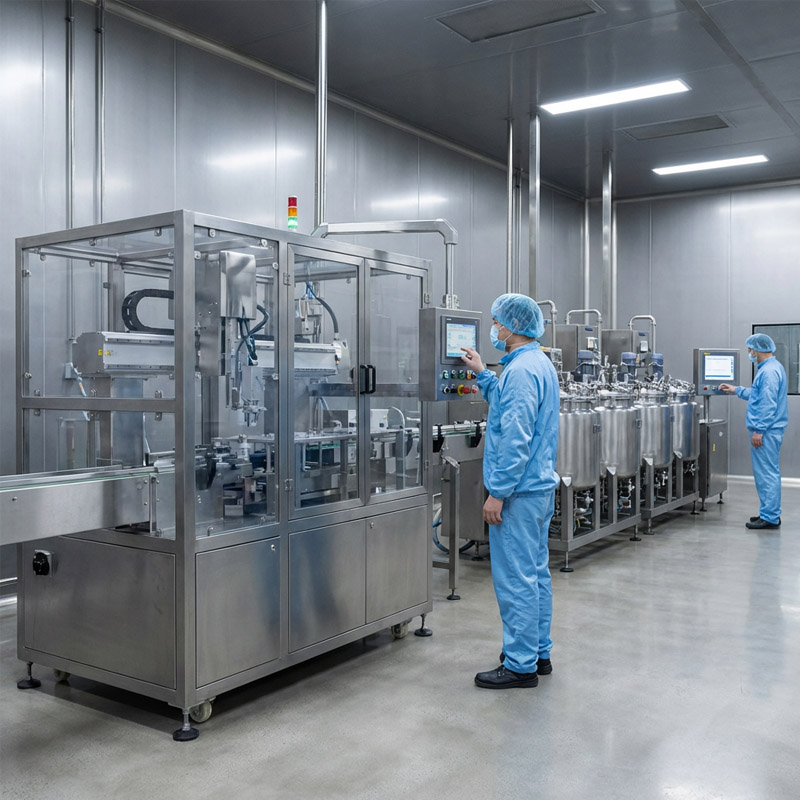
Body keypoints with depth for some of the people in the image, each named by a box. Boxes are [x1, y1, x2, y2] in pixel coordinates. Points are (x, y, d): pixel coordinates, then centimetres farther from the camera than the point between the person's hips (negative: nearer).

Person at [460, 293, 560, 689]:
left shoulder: (521, 370, -19)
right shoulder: (541, 363, 13)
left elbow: (516, 439, -24)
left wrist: (497, 493, -21)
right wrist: (482, 374, 24)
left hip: (520, 491, -11)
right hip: (541, 485, 11)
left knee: (515, 578, -3)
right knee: (536, 573, 16)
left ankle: (520, 665, 6)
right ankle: (538, 653, 27)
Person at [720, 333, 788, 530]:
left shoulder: (769, 371, -18)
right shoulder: (770, 368, 16)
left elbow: (768, 404, -23)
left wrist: (758, 430, -22)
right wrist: (737, 390, 33)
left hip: (766, 431, -11)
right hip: (768, 429, 11)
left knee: (767, 473, -7)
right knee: (769, 472, 15)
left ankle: (769, 517, -3)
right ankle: (770, 513, 22)